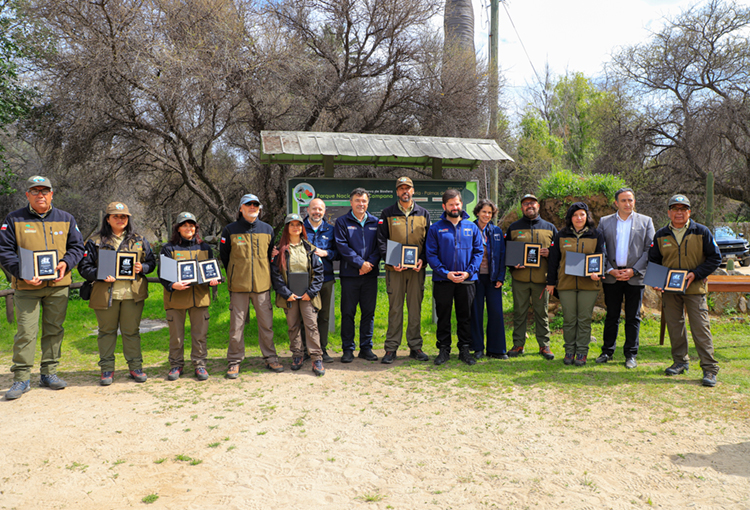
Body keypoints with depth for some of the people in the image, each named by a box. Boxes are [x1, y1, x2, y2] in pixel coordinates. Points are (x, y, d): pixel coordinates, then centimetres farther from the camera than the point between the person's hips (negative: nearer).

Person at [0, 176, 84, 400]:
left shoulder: (66, 219, 9)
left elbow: (77, 246, 12)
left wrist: (66, 263, -9)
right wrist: (22, 273, -14)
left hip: (58, 284, 3)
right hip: (26, 287, -2)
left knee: (54, 329, 9)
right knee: (26, 331, -5)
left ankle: (49, 373, 20)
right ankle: (21, 378, 5)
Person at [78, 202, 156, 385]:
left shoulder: (139, 240, 11)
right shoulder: (96, 241, 5)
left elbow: (151, 262, 14)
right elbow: (84, 267, 2)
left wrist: (142, 268, -8)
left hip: (133, 293, 1)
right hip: (106, 293, -1)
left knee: (132, 331, 7)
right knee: (106, 331, 7)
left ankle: (135, 367, 16)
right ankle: (107, 369, 18)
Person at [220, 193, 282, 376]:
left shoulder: (267, 230, 8)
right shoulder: (230, 230, 1)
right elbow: (224, 256, 10)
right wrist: (234, 276, 10)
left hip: (262, 285, 2)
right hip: (238, 286, -2)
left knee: (266, 323, 6)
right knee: (236, 325, 3)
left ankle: (270, 358, 19)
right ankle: (234, 362, 14)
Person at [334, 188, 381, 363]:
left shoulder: (375, 222, 12)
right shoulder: (342, 222, 3)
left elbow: (380, 246, 6)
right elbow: (342, 246, -7)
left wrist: (371, 263, -10)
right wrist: (360, 263, -14)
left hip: (370, 275, 3)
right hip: (349, 274, -2)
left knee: (368, 312, 7)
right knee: (348, 313, 2)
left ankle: (366, 347, 17)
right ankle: (348, 349, 11)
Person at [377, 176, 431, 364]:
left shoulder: (423, 213, 11)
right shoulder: (387, 213, 7)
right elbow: (381, 240, 2)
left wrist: (422, 259, -7)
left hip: (417, 268, 2)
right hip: (395, 269, -1)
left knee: (415, 308, 6)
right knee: (395, 308, 1)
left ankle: (415, 347, 16)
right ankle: (391, 348, 8)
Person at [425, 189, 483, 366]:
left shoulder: (472, 227, 8)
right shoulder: (435, 228, 2)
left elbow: (478, 252, 5)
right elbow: (431, 255, -3)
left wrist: (468, 272, -9)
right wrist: (446, 273, -14)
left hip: (467, 280, 2)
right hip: (443, 281, -1)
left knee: (465, 316, 9)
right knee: (443, 317, 6)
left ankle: (465, 349, 19)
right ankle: (444, 350, 16)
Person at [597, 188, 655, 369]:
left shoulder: (646, 221, 7)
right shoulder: (605, 222, 9)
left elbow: (649, 250, 2)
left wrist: (634, 271, -9)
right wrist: (609, 270, -7)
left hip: (635, 277, -1)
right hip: (611, 276, 1)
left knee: (633, 317, 5)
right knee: (611, 316, 8)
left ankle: (630, 354, 15)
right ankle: (607, 351, 19)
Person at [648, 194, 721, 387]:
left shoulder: (701, 232, -1)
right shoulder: (660, 235, 5)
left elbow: (715, 258, 0)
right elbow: (653, 261, 14)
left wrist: (695, 274, -12)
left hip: (695, 288, -3)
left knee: (701, 328, -5)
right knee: (674, 327, 9)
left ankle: (710, 369, 2)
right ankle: (680, 362, 24)